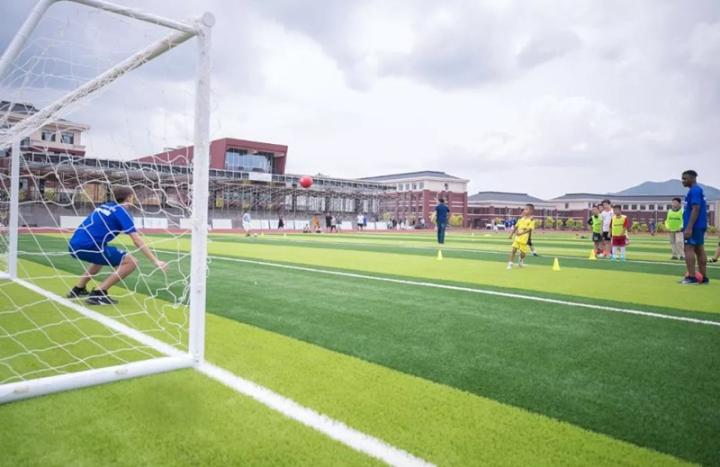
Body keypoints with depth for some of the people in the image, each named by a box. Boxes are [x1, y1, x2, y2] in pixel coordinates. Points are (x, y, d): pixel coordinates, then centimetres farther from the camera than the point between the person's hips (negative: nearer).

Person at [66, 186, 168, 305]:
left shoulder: (104, 206, 21)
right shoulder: (122, 212, -1)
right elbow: (137, 241, -9)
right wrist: (155, 261, -10)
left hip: (74, 245, 9)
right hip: (88, 246, -9)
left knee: (103, 255, 38)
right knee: (131, 262, -8)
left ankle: (78, 289, 37)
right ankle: (98, 293, -9)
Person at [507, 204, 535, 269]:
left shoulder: (531, 220, -9)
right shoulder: (521, 219, 8)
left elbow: (529, 229, -19)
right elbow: (516, 226, 16)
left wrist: (521, 233, -28)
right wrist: (512, 234, 13)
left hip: (524, 238, -4)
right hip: (517, 237, 4)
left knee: (523, 251, 9)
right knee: (514, 249, -5)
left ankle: (521, 262, 38)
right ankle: (510, 263, -2)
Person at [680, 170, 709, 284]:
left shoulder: (694, 190, -13)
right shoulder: (698, 190, 18)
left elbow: (696, 209, -21)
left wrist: (689, 228, -24)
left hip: (694, 226, -10)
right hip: (699, 226, 10)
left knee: (689, 249, -10)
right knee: (699, 250, 10)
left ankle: (692, 277, -12)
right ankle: (703, 277, 13)